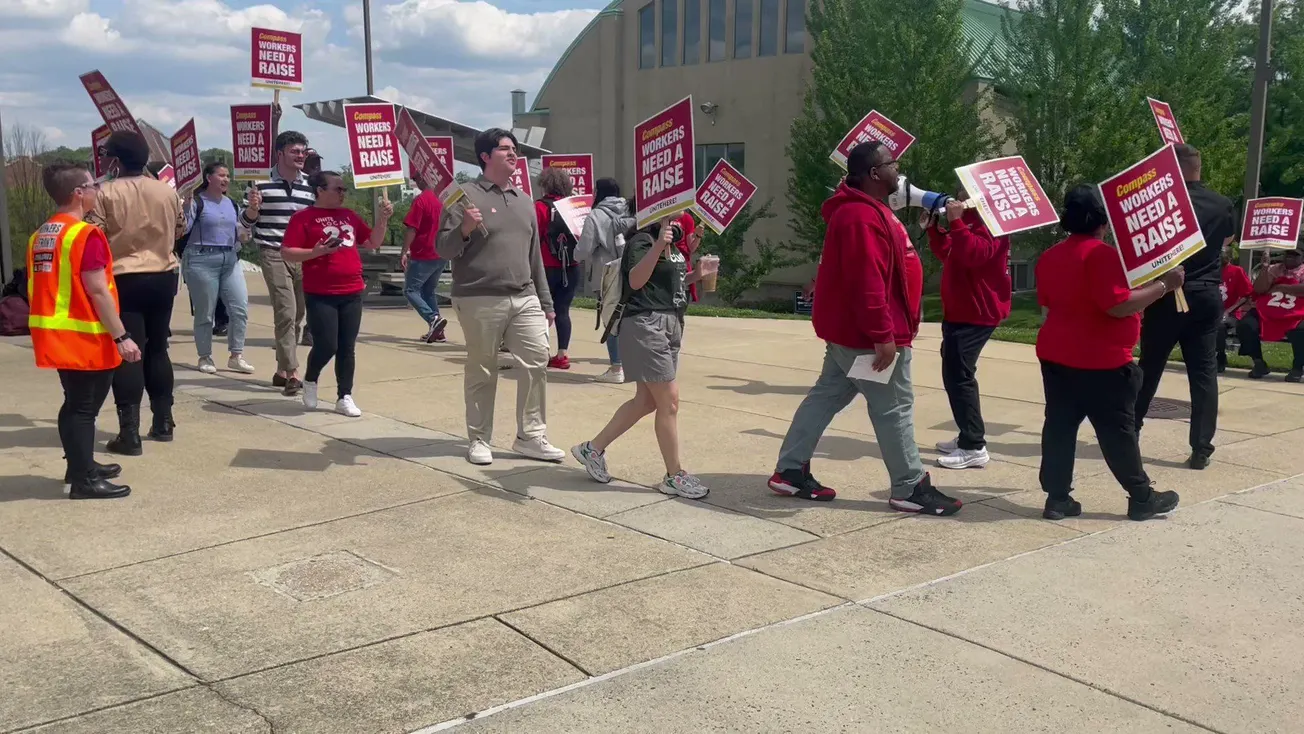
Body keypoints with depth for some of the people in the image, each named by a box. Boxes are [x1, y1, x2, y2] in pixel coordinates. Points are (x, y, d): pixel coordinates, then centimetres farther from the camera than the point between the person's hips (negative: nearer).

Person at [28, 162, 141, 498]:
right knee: (83, 406, -3)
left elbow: (37, 288, 14)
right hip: (87, 338, -8)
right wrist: (121, 337, -17)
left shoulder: (39, 236, 10)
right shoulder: (86, 234, -16)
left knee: (75, 403, 19)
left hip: (58, 336, 8)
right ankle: (84, 480, 2)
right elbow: (98, 292, -20)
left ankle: (80, 465, 31)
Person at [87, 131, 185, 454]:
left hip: (125, 280, -4)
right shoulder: (167, 191, 3)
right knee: (157, 349, 16)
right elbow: (180, 228, 18)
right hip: (163, 277, 5)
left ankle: (129, 433, -6)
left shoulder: (106, 194, -11)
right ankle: (163, 422, 21)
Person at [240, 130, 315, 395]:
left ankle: (282, 370, 22)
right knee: (286, 313, -13)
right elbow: (245, 222, -1)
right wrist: (252, 208, -20)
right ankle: (292, 373, -11)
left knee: (296, 316, 9)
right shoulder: (261, 182, -4)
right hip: (274, 254, -5)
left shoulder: (311, 185, 8)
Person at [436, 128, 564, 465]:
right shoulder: (466, 195, -3)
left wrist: (545, 301, 19)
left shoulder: (524, 201, 17)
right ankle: (479, 440, 16)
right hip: (479, 299, -5)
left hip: (524, 299, 5)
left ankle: (530, 436, 9)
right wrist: (464, 229, -25)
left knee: (537, 362, -1)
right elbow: (443, 249, -5)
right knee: (482, 372, 3)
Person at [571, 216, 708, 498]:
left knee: (646, 401, 11)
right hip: (646, 324, -10)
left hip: (671, 325, 10)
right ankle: (674, 477, 2)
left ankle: (593, 449, 23)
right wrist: (658, 245, -33)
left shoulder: (673, 243, 17)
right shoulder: (643, 240, -11)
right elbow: (635, 281, -25)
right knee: (669, 400, -7)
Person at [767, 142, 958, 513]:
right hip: (867, 334, -11)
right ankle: (910, 489, 8)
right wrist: (883, 335, -27)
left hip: (850, 331, 11)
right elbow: (866, 283, -28)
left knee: (827, 396, 13)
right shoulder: (862, 217, -21)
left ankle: (790, 471, 18)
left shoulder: (867, 209, 15)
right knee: (894, 407, -2)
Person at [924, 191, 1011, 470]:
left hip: (976, 313, -12)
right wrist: (933, 227, 12)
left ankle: (974, 447, -14)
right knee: (958, 374, 16)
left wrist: (955, 222, -30)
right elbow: (948, 256, 24)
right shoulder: (971, 221, 19)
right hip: (962, 311, 12)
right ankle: (968, 438, 24)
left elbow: (973, 254, -30)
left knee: (958, 376, -15)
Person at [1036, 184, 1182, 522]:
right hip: (1100, 361, -7)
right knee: (1117, 431, 3)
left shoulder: (1049, 256, 9)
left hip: (1055, 355, 7)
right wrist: (1164, 285, -17)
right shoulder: (1103, 254, -17)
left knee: (1059, 426, 7)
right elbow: (1117, 305, -23)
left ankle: (1057, 497, 6)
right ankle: (1142, 498, 14)